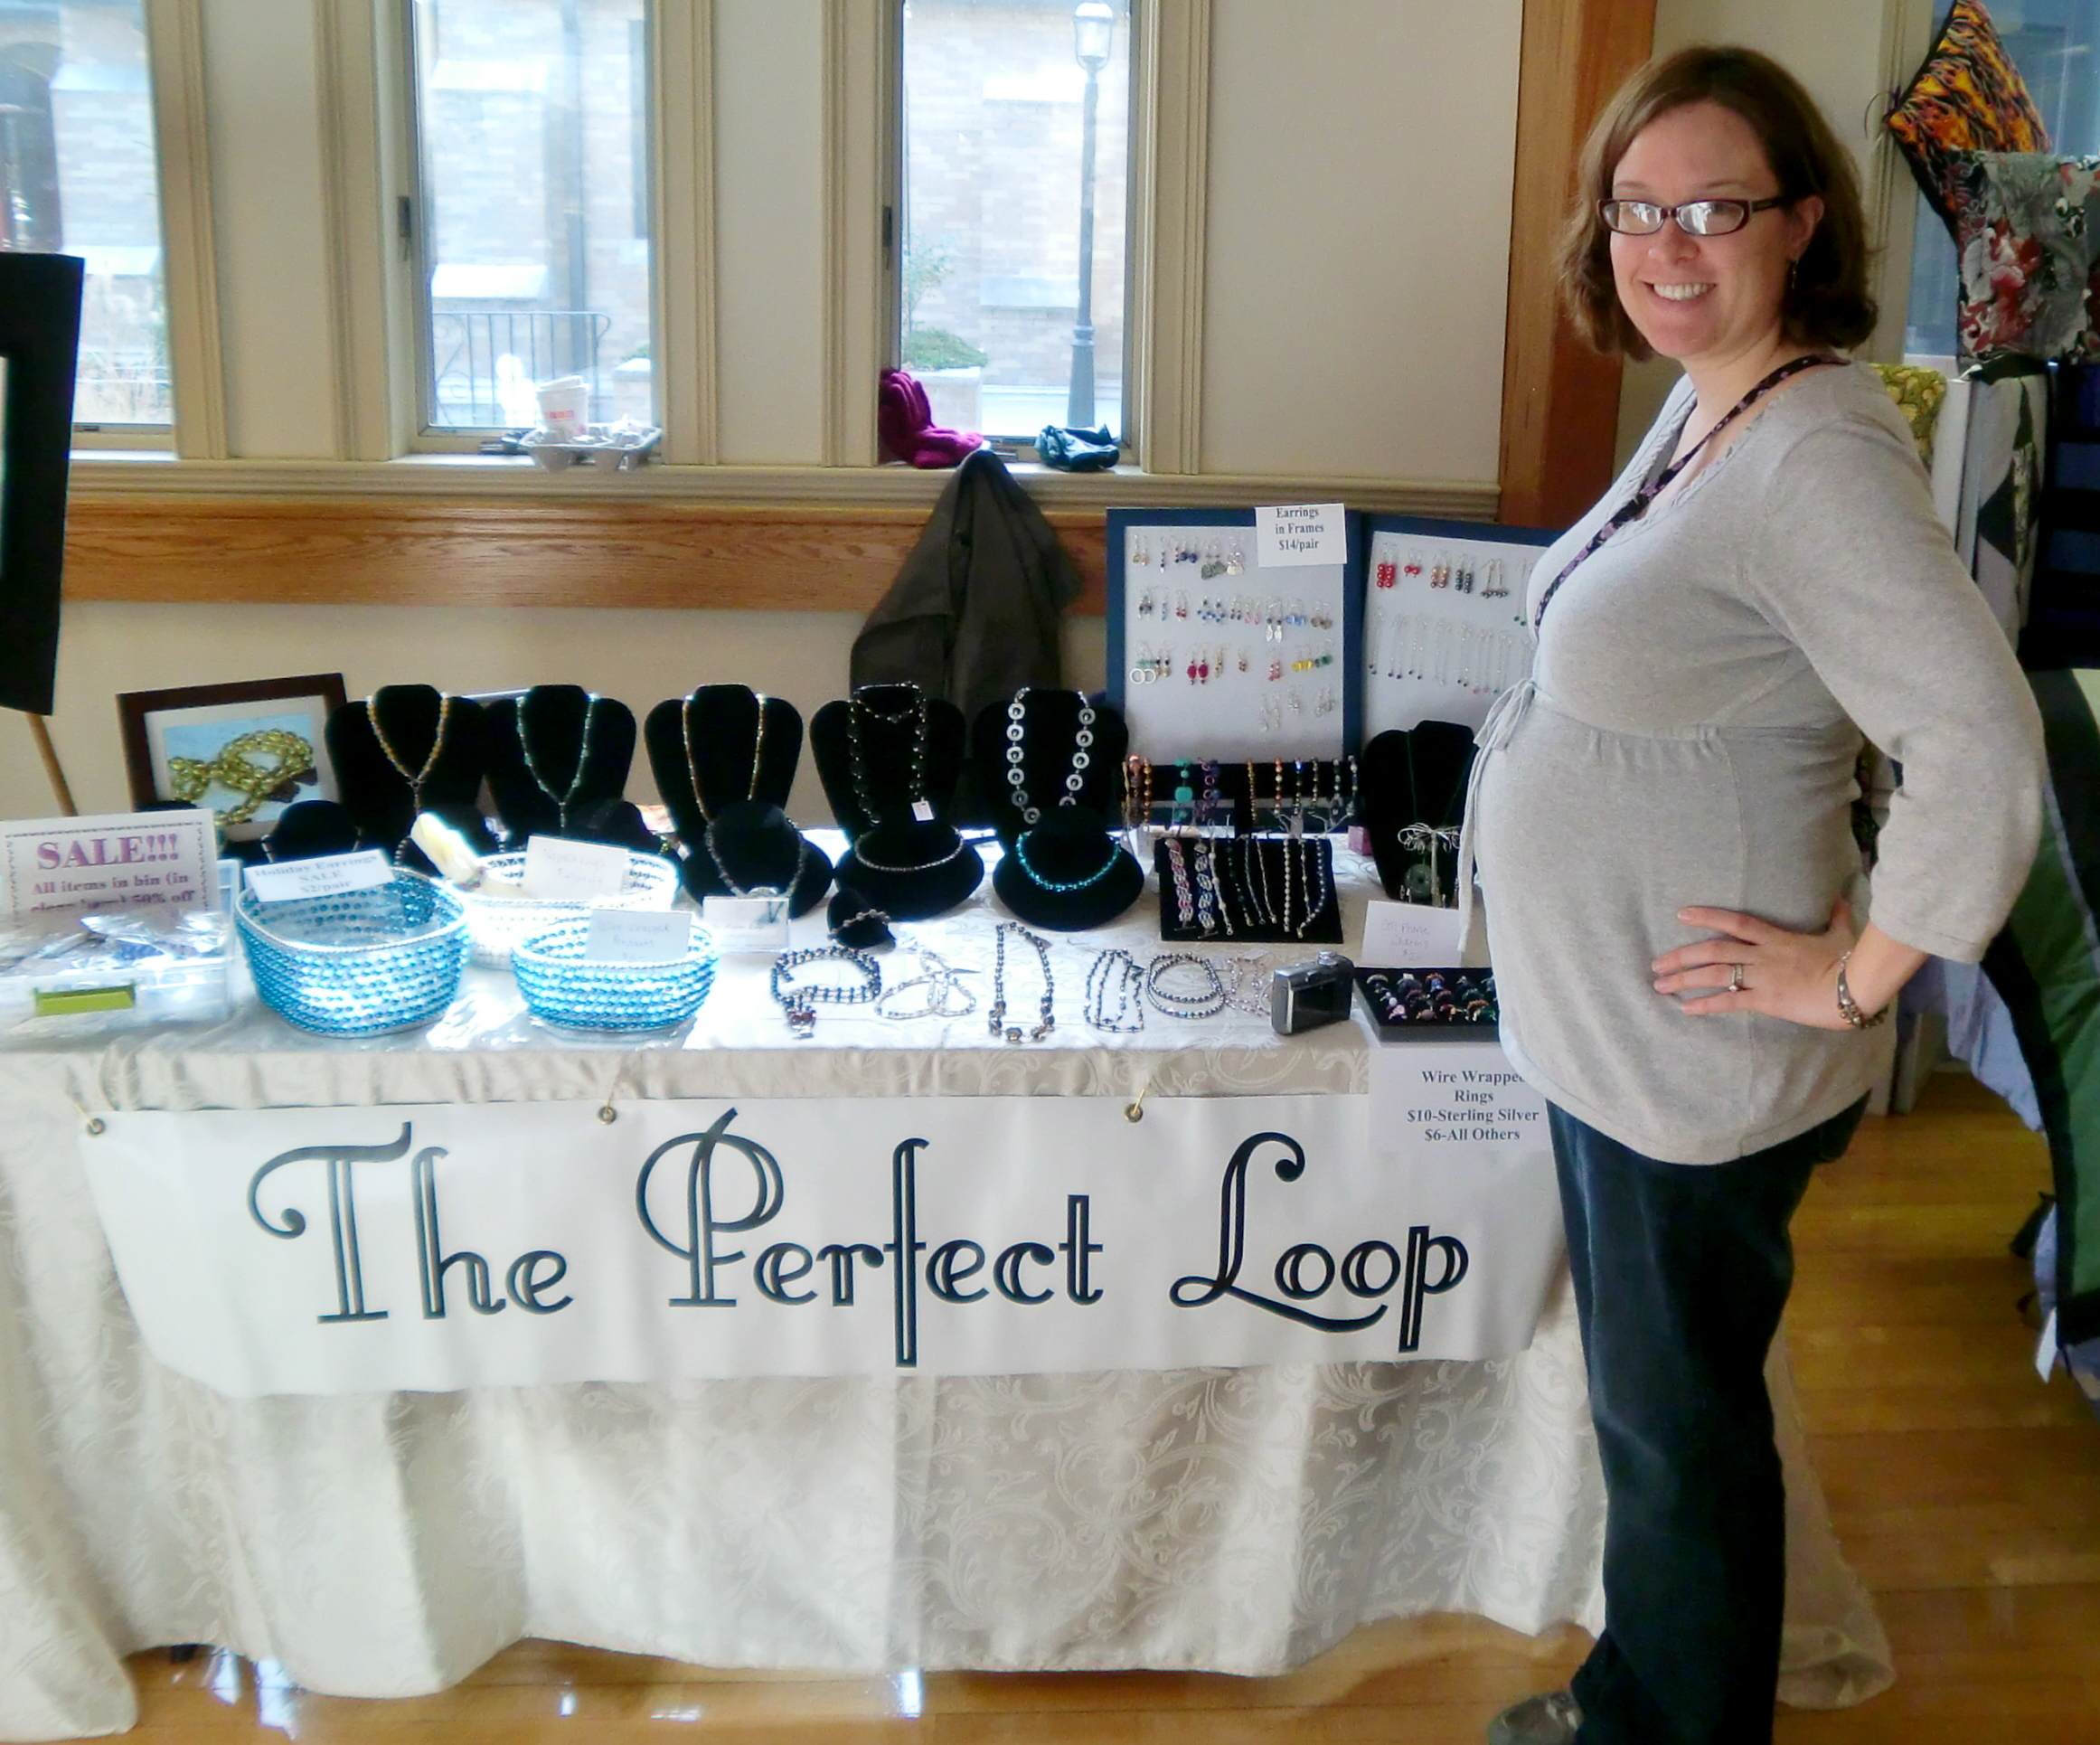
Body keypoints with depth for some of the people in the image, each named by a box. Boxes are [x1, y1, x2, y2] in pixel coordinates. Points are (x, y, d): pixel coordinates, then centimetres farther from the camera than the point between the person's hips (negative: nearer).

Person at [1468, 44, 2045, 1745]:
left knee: (1680, 1426, 11)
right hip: (1605, 1024, 9)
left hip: (1700, 1065, -9)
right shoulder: (1701, 405, 5)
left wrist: (1852, 978, -23)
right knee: (1644, 1394, 25)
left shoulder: (1817, 456, -24)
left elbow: (1986, 746, -33)